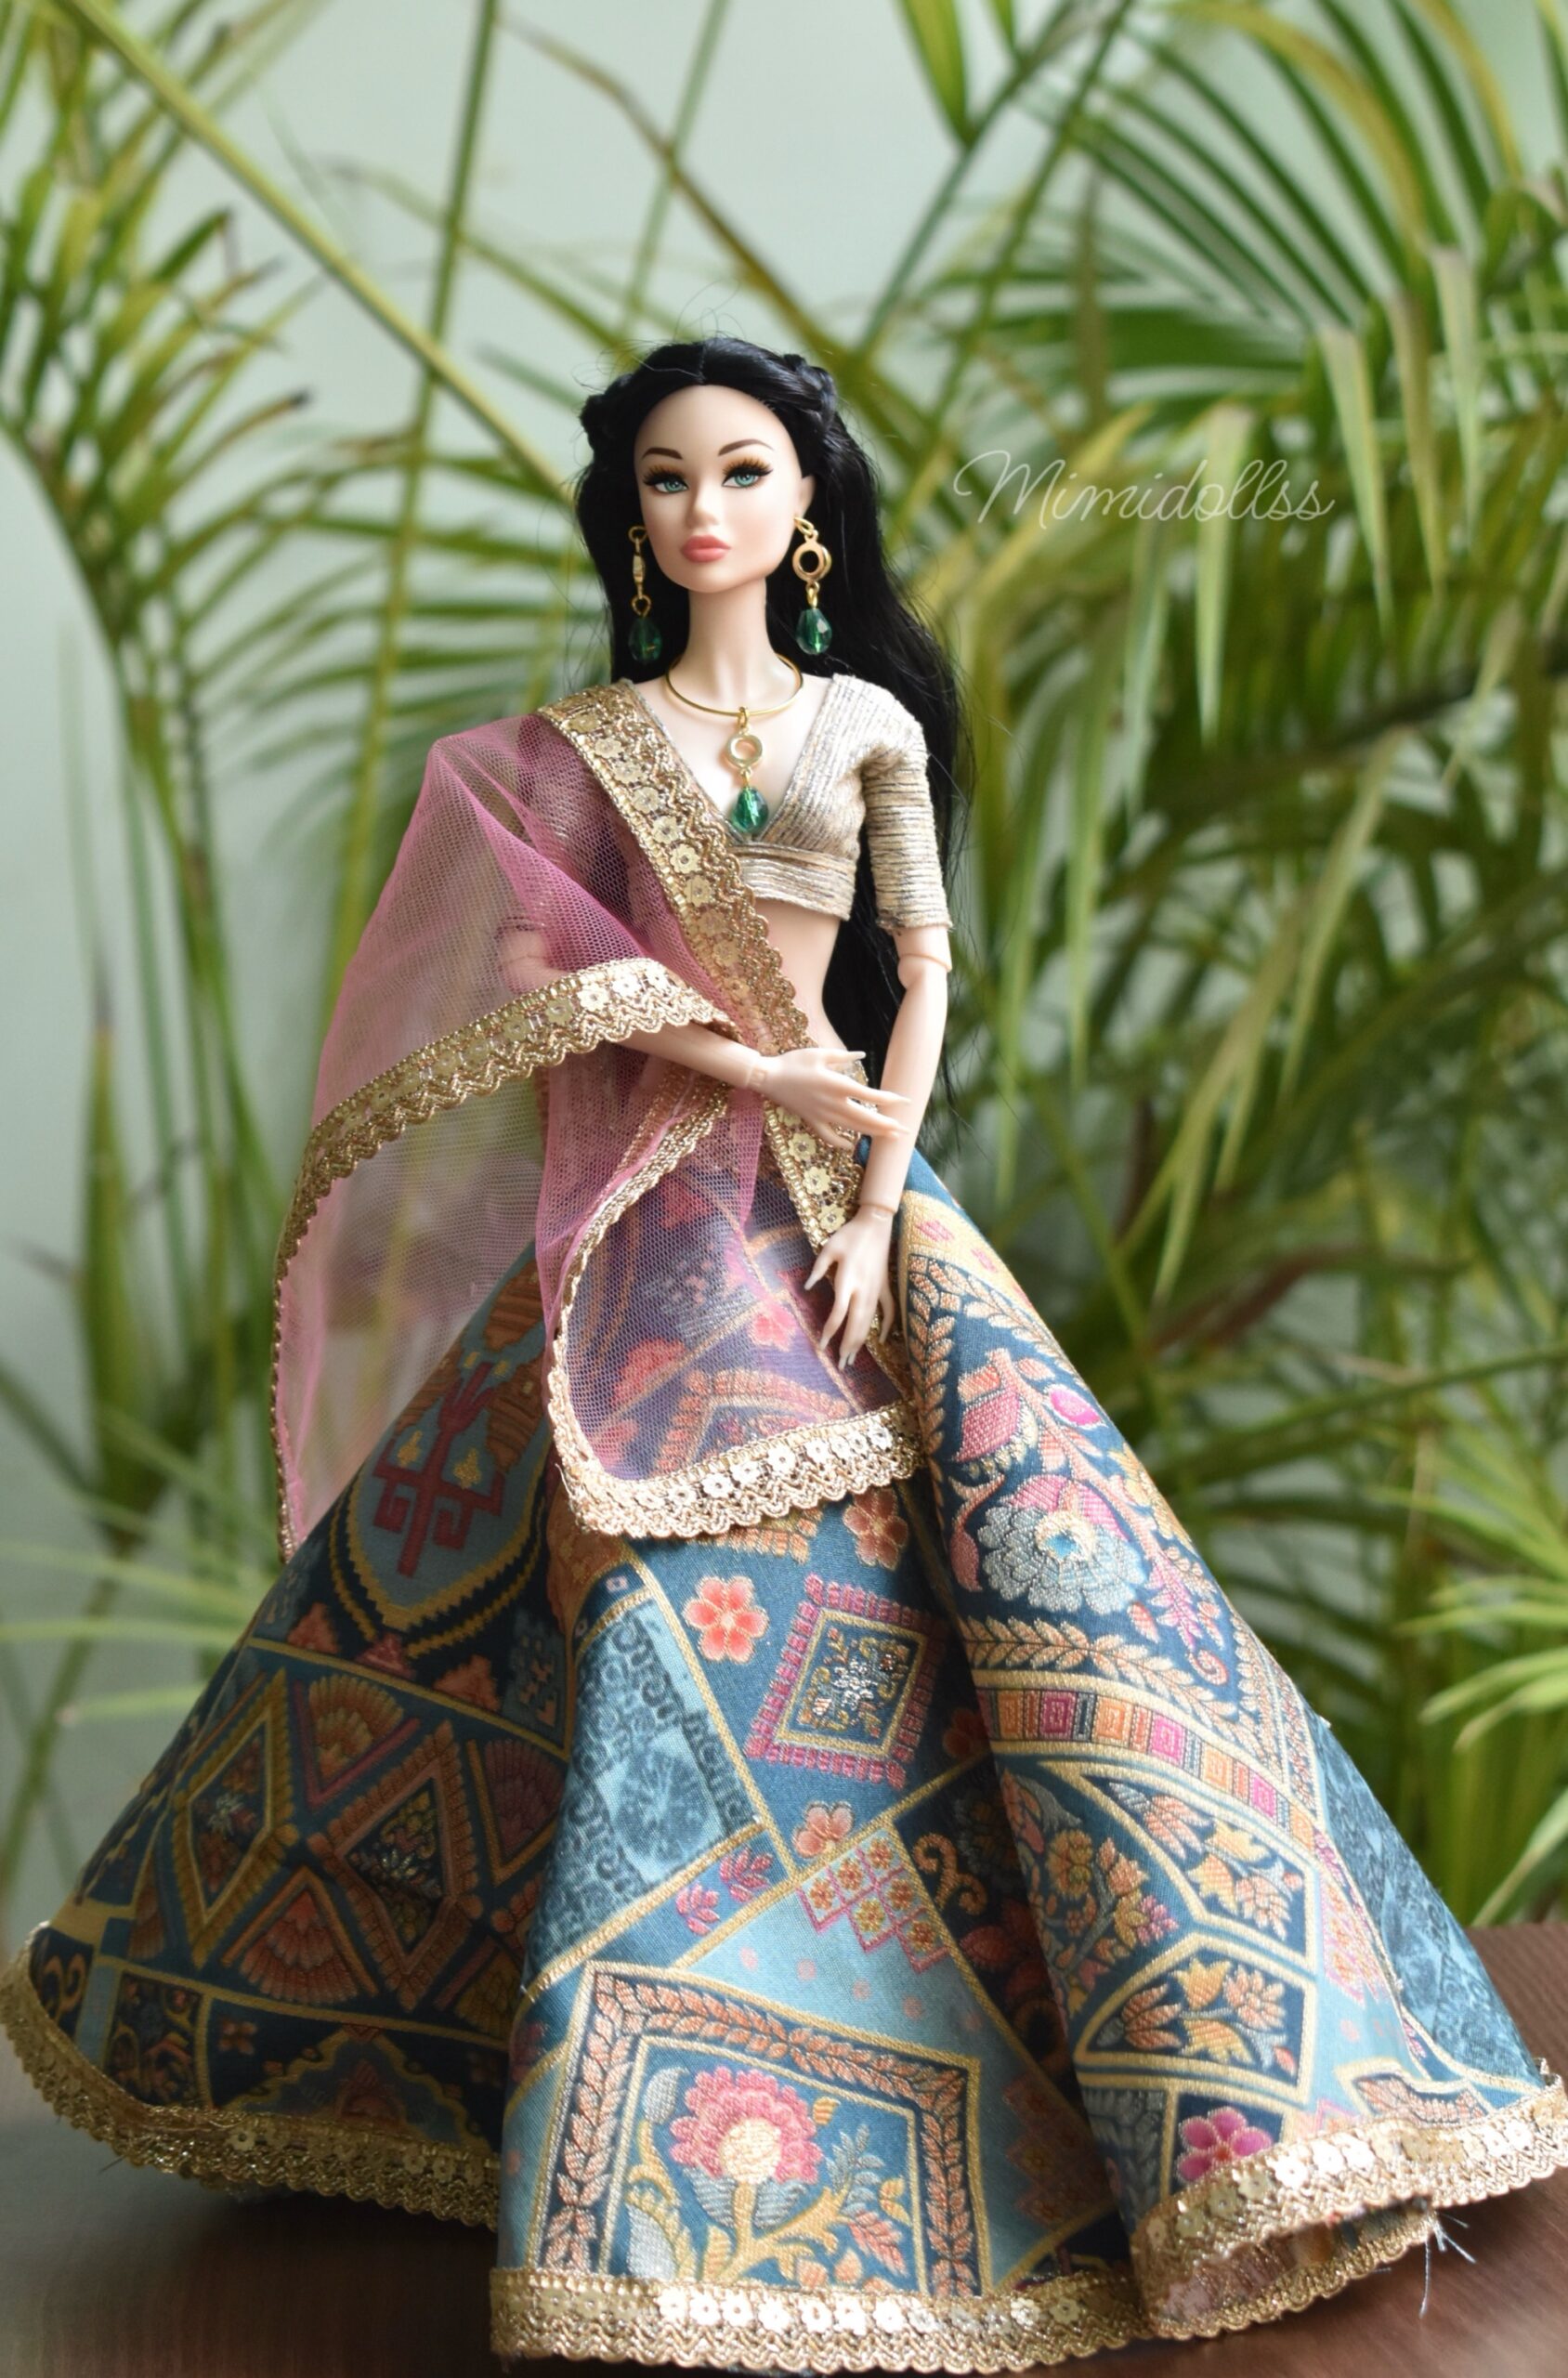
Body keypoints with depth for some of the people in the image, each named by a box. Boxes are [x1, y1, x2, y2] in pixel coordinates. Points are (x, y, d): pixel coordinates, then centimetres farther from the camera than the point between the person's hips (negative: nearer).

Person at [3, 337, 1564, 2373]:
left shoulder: (870, 722, 10)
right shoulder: (575, 745, 10)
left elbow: (923, 972, 4)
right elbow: (531, 985, 3)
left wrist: (875, 1209, -9)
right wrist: (731, 1058, -11)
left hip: (837, 1181, 0)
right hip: (645, 1205, 0)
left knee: (1028, 1539, -11)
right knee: (641, 1588, -8)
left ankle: (1228, 2099, -2)